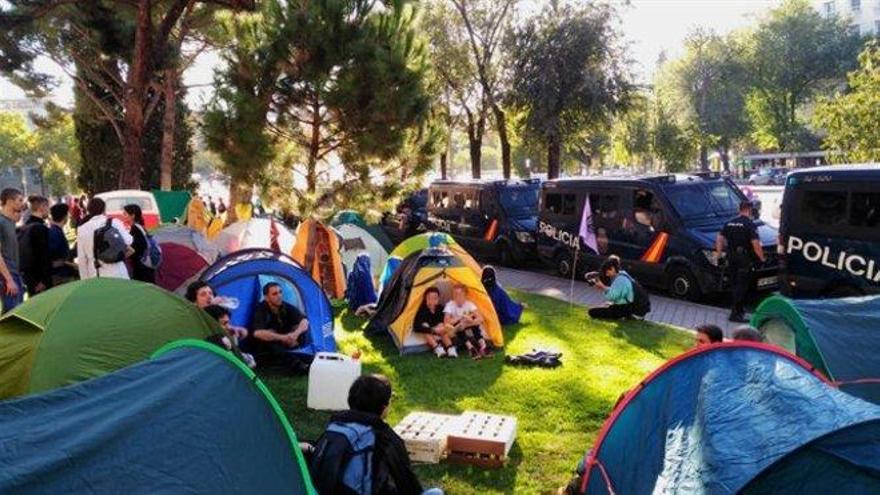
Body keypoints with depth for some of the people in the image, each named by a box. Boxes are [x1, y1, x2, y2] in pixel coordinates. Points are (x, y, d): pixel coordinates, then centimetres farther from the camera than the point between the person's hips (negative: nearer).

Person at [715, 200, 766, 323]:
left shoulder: (730, 223, 9)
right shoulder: (750, 224, -11)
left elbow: (720, 238, 10)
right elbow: (755, 243, -18)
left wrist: (719, 253, 15)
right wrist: (761, 257, -8)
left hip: (731, 257, 7)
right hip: (744, 258, -7)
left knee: (734, 284, 16)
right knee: (741, 285, -4)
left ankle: (739, 308, 26)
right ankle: (735, 313, -7)